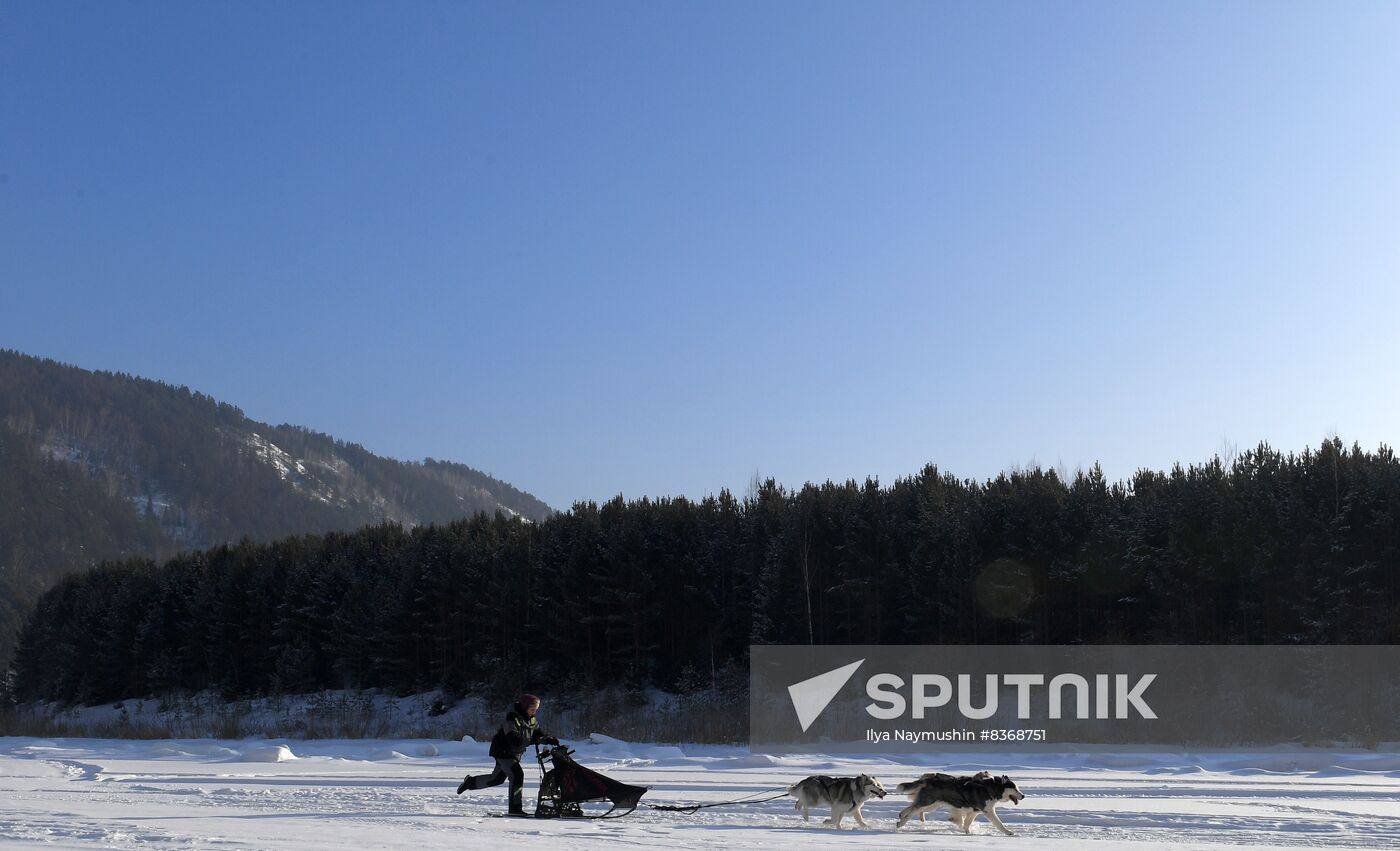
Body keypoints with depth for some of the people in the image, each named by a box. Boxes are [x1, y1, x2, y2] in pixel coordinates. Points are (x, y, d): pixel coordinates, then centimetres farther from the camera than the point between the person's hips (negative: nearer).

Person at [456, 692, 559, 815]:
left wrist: (549, 739, -15)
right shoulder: (512, 718, -27)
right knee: (517, 775, -19)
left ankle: (470, 781, 38)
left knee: (498, 778, 18)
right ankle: (515, 808, -13)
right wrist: (534, 740, -40)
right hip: (503, 751, -9)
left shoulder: (531, 719, 0)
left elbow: (538, 732, 5)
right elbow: (515, 740, -35)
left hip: (515, 753, 9)